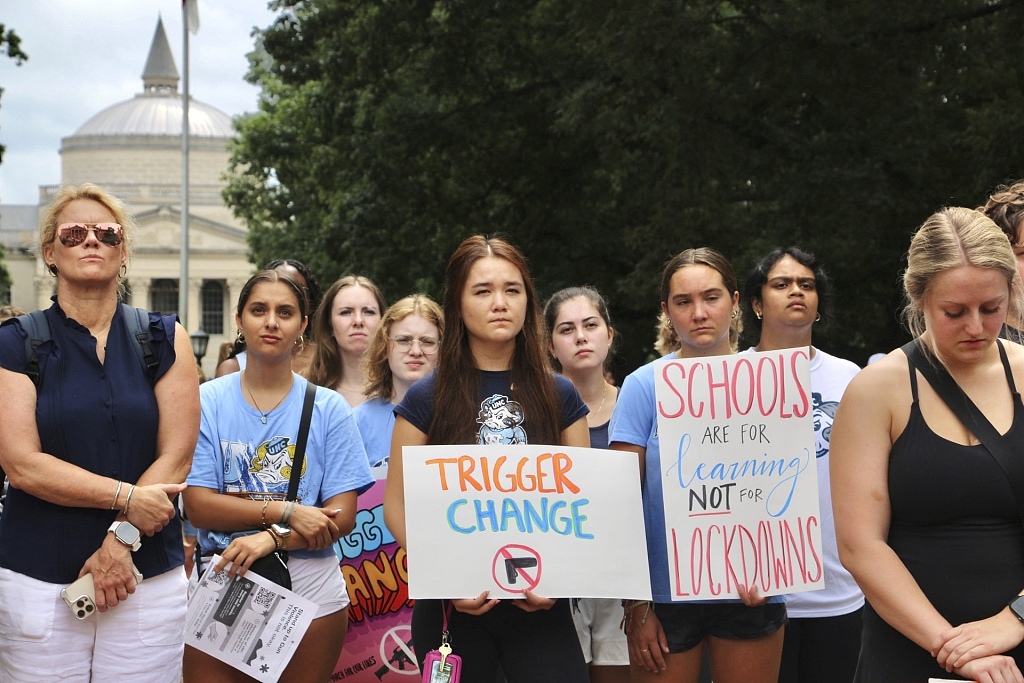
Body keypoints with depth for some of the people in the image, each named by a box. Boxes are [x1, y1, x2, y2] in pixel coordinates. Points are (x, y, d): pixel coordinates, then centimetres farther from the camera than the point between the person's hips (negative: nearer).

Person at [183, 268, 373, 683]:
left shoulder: (328, 409, 1)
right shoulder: (207, 401, 0)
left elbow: (343, 518, -5)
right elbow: (198, 506, -8)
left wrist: (273, 538, -20)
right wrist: (286, 513, -17)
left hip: (309, 587, 1)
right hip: (219, 586, 0)